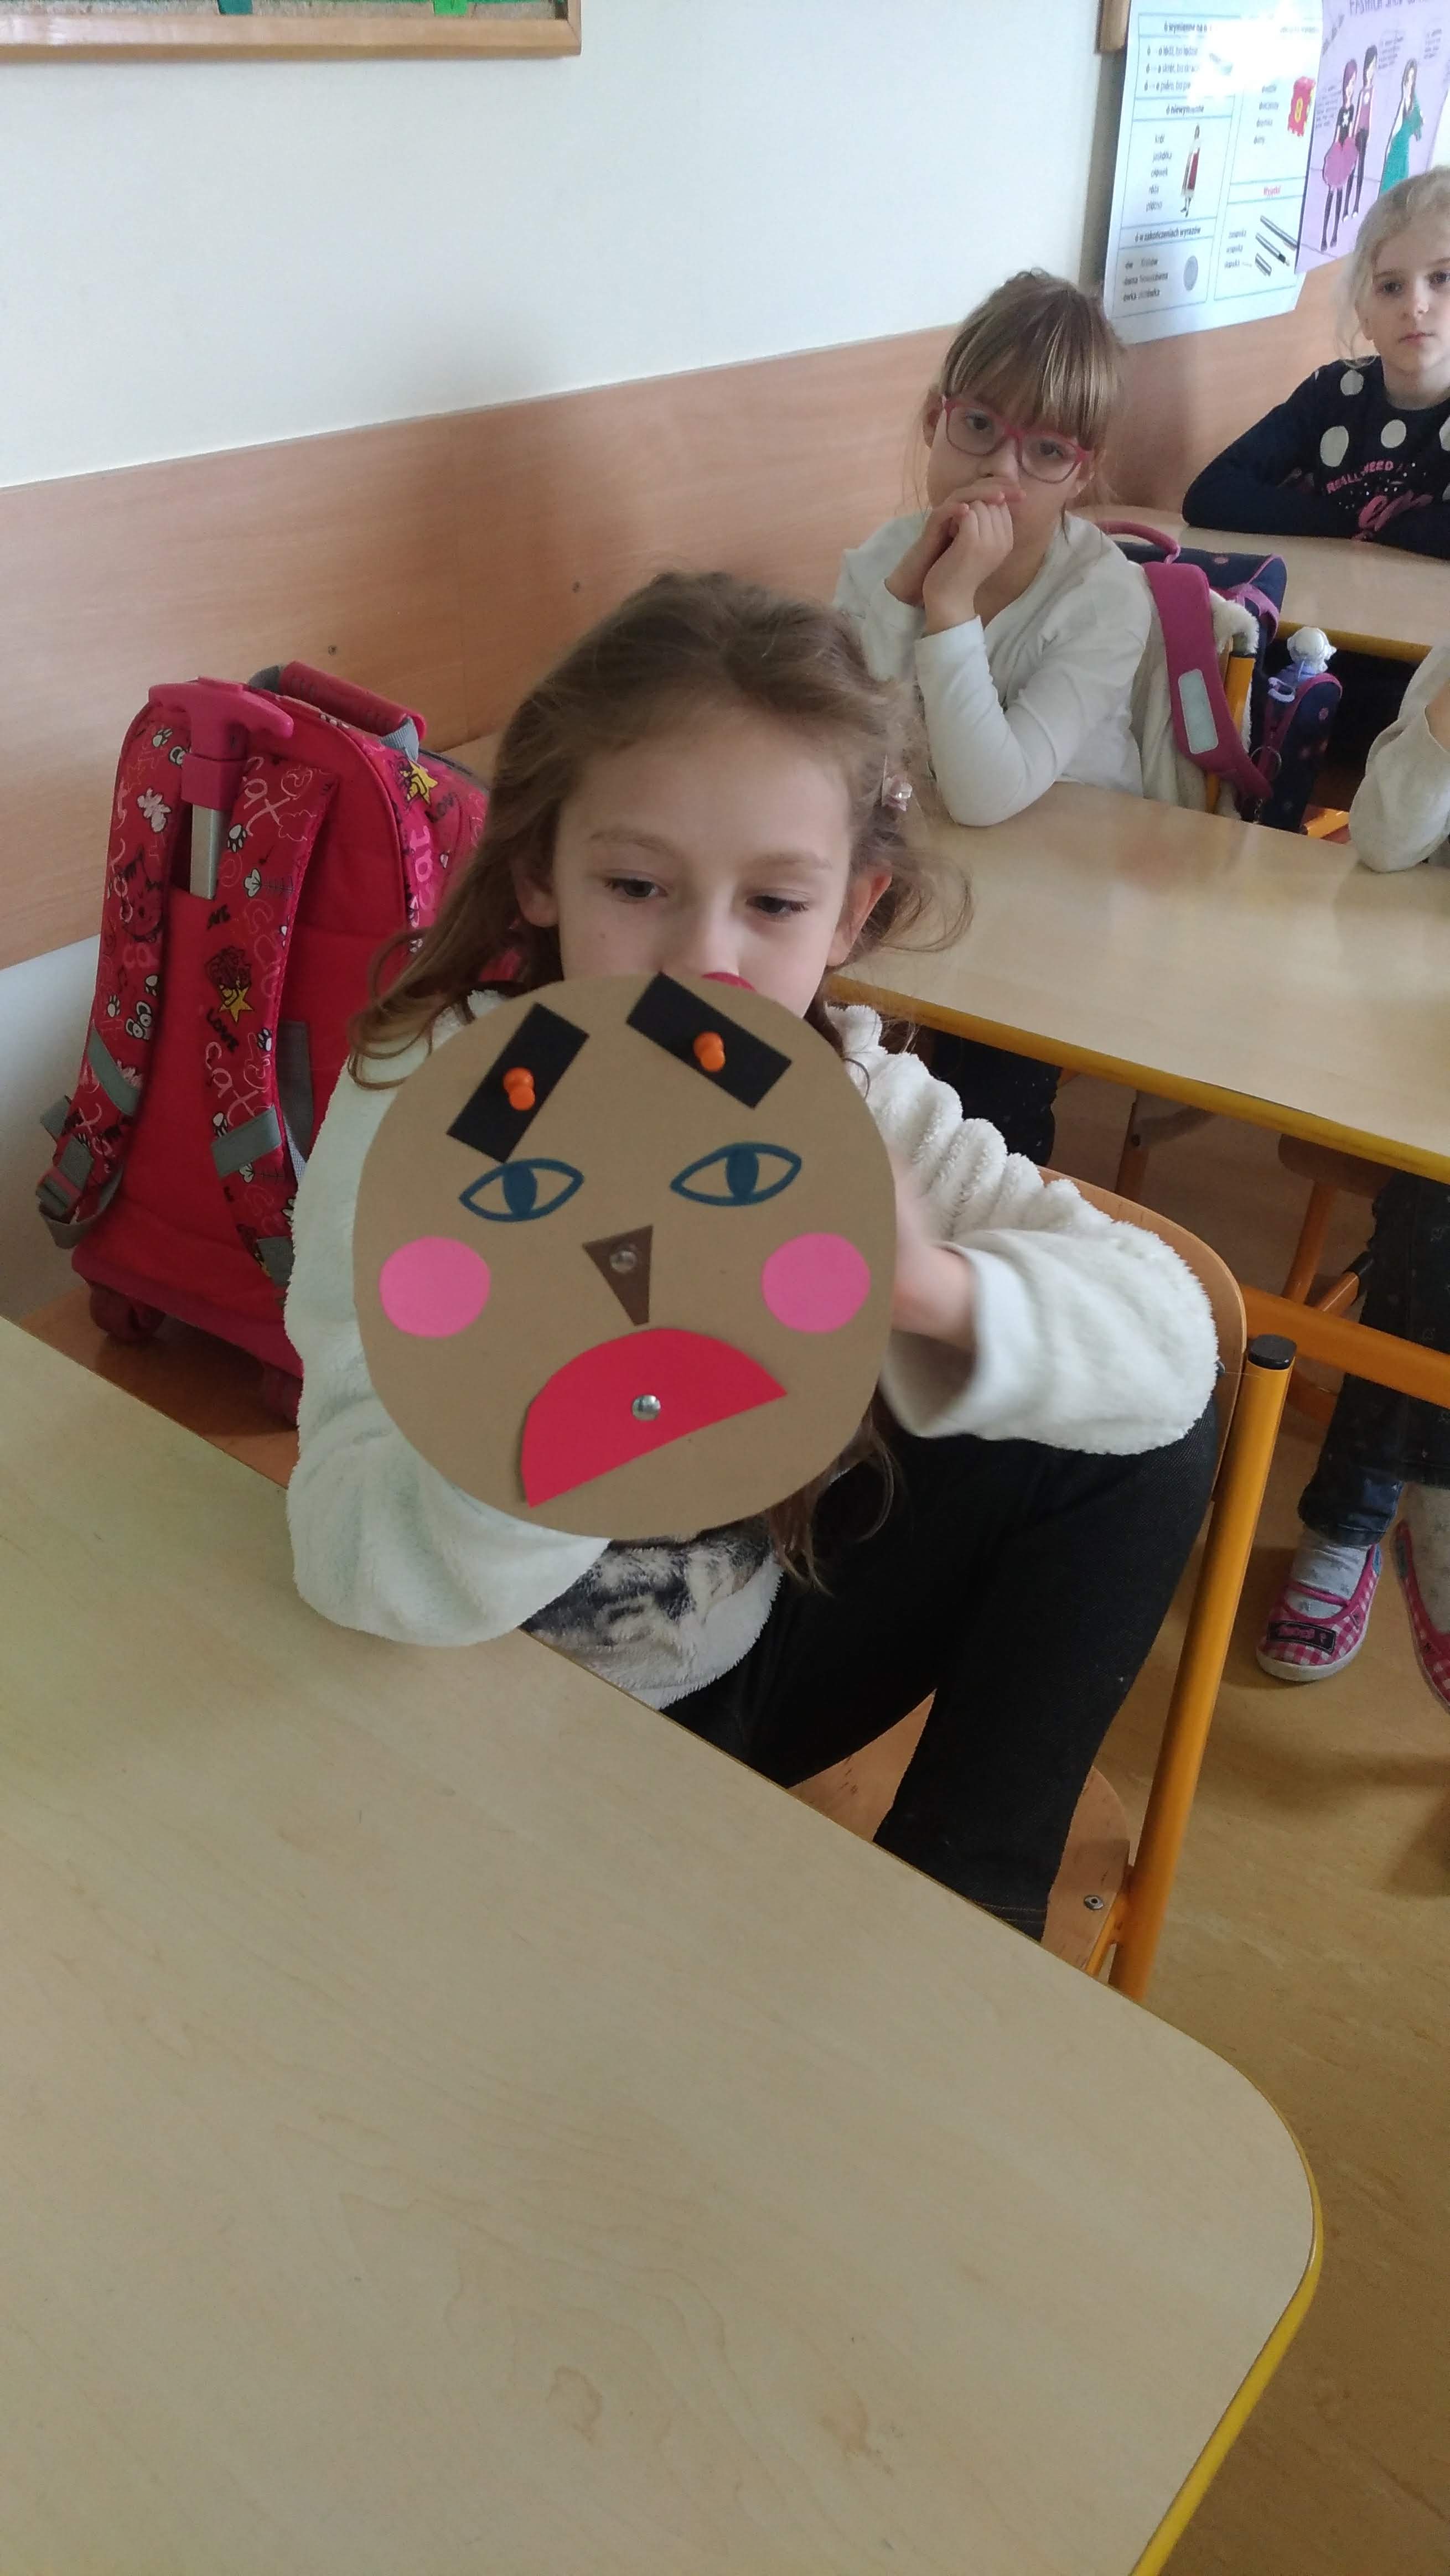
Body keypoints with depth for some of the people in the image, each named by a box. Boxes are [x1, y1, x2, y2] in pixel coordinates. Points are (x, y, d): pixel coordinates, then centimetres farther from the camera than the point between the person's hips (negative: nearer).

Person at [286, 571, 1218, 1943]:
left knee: (1136, 1442, -7)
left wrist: (933, 1285, -41)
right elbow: (370, 1575, -31)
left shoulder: (851, 1095, -13)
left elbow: (1171, 1343, -21)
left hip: (758, 1648, 5)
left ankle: (960, 1890, 4)